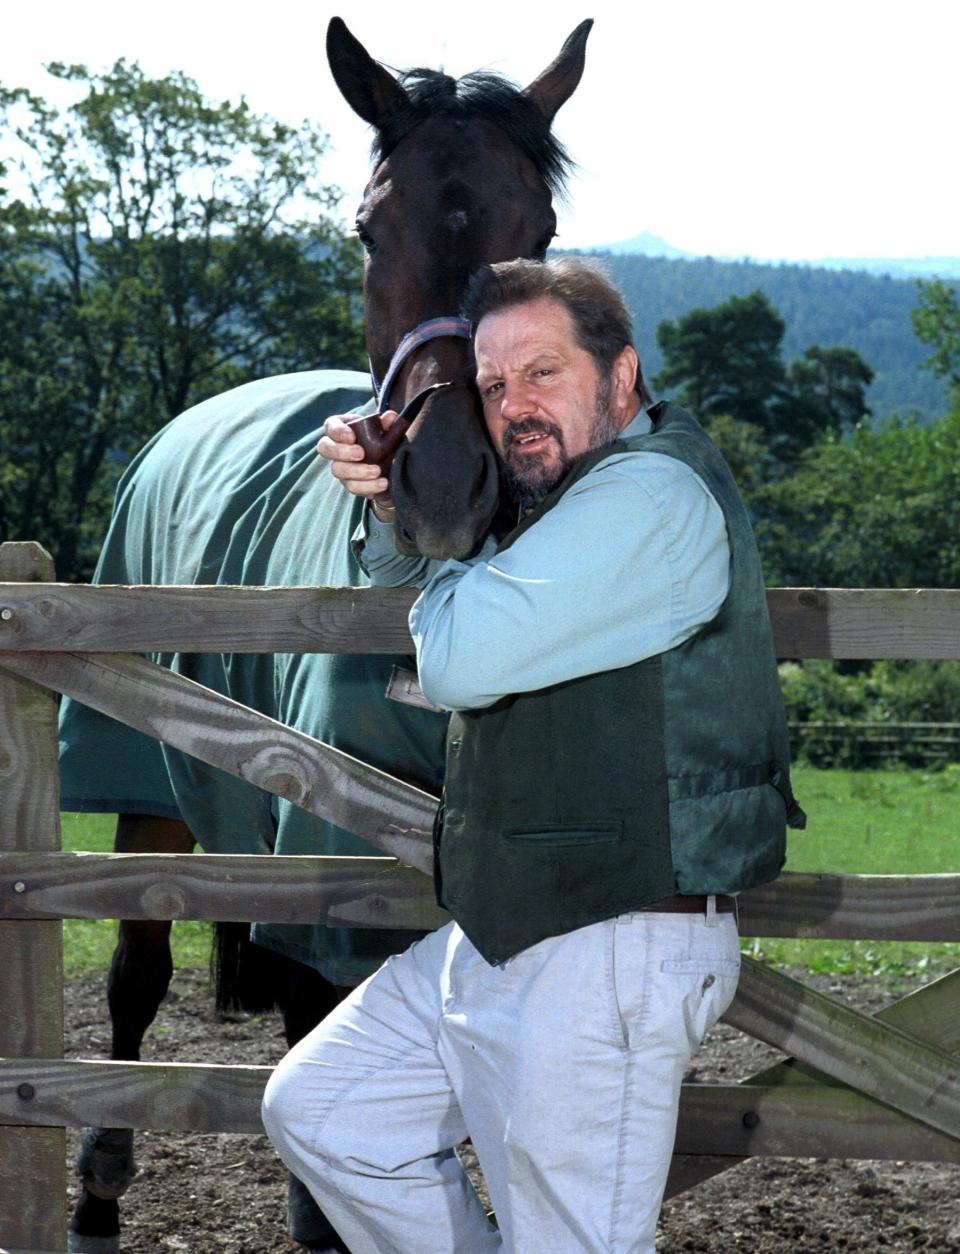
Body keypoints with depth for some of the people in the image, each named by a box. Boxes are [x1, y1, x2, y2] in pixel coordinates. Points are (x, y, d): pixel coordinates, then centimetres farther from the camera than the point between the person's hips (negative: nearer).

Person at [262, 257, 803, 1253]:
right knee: (314, 1112, 17)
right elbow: (409, 575, 31)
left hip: (611, 950, -11)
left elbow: (456, 663, -24)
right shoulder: (558, 502, 14)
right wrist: (392, 505, 5)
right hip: (497, 940, 11)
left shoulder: (651, 496, -18)